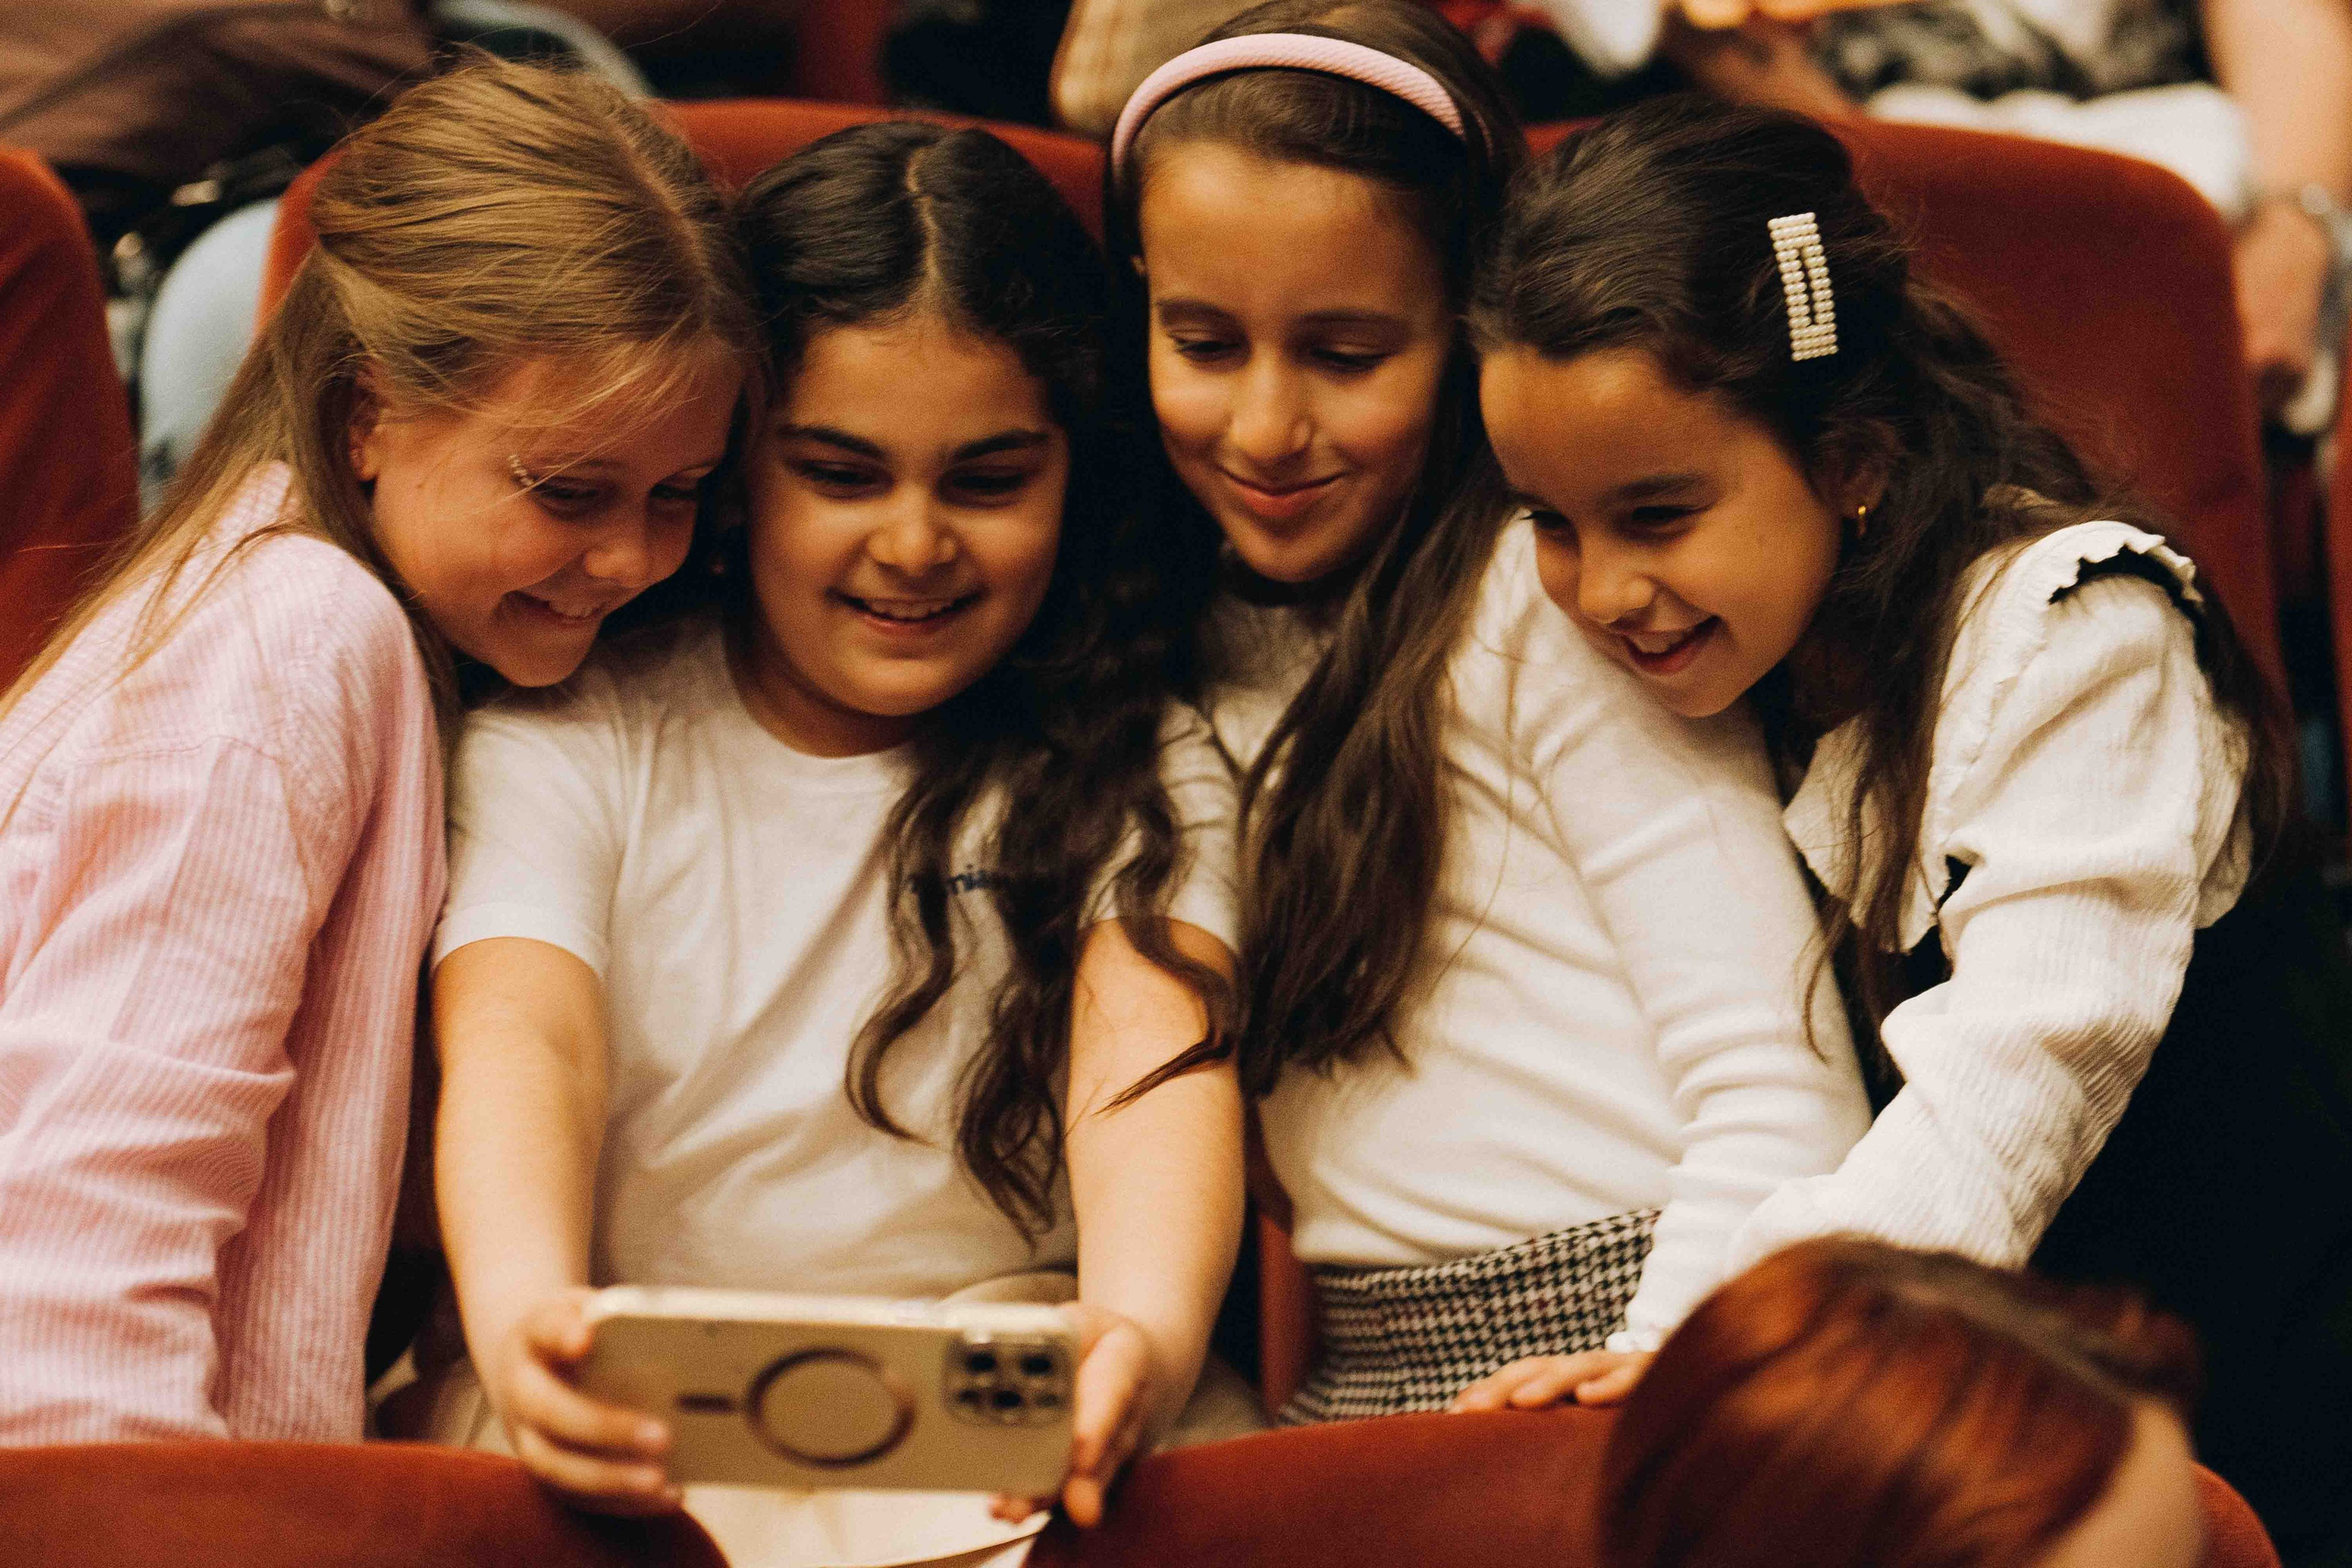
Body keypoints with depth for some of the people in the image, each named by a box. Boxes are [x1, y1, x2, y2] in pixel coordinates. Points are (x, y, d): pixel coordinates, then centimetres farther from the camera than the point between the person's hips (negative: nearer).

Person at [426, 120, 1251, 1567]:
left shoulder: (1140, 776, 6)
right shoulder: (568, 743, 3)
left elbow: (1154, 1060, -12)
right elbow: (522, 1044, -13)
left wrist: (1150, 1338, -36)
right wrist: (527, 1325, -37)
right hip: (644, 1420, 0)